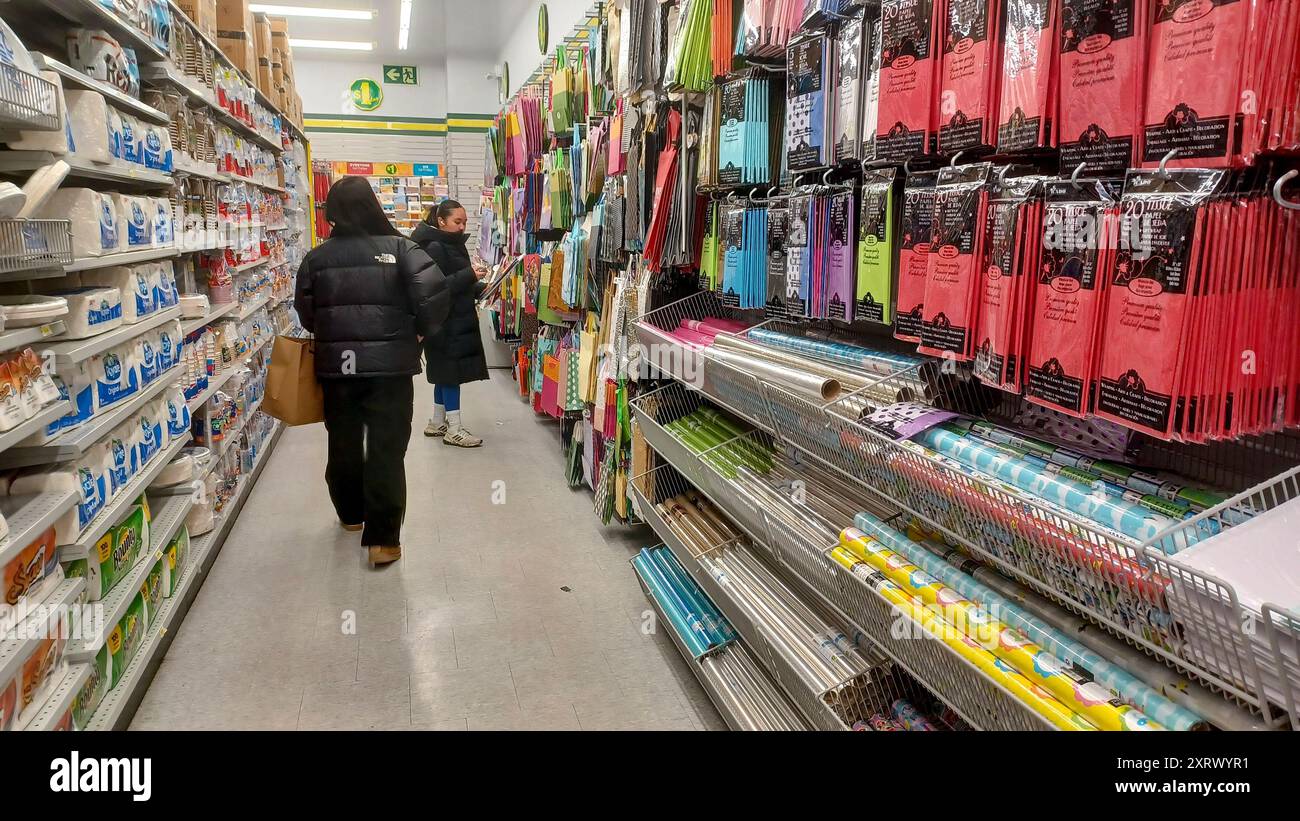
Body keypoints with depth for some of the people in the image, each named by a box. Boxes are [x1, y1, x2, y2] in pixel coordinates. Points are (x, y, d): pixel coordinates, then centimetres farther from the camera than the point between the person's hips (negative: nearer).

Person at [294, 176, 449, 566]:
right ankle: (383, 539, 2)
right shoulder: (399, 248, -7)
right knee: (387, 449, 2)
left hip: (336, 366, 3)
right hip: (390, 365, -2)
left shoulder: (317, 257, 0)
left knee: (343, 443, 20)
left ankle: (351, 514, 38)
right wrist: (419, 330, -1)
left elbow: (306, 314, 4)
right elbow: (434, 292, -17)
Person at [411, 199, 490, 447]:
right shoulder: (434, 248, -15)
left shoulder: (454, 244, 14)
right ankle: (454, 429, 1)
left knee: (445, 372, 15)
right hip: (446, 323, -9)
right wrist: (470, 275, -25)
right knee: (452, 372, -5)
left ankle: (436, 422, 25)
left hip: (457, 320, 9)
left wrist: (481, 288, 6)